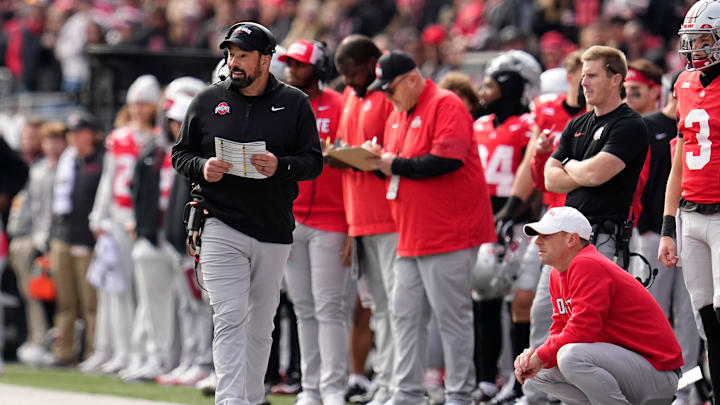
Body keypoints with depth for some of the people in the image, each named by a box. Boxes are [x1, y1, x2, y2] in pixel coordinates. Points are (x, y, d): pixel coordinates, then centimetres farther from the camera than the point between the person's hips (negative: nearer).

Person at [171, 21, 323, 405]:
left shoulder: (294, 103, 5)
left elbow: (313, 162, 3)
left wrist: (280, 166, -18)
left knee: (260, 325, 9)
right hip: (221, 227, -1)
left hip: (274, 231, 1)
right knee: (230, 320, -12)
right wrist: (202, 168, -11)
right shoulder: (207, 100, 6)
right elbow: (180, 155, 11)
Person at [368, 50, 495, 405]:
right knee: (406, 315, 9)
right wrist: (377, 159, 2)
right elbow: (396, 166, 25)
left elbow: (448, 159, -23)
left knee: (452, 316, -6)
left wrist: (396, 165, -14)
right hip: (411, 235, 9)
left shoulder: (445, 106, -11)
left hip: (449, 232, -9)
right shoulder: (397, 115, 18)